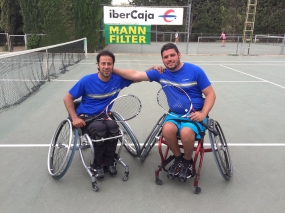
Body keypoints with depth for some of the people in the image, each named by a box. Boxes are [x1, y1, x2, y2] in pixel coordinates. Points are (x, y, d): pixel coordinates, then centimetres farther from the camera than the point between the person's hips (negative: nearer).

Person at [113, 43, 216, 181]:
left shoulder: (195, 71, -6)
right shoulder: (160, 73, 2)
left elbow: (210, 94, -2)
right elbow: (135, 75, 2)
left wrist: (203, 114, -16)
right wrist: (113, 70, -4)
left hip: (195, 114, -2)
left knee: (186, 132, -33)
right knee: (167, 129, -30)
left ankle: (188, 161, 1)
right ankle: (178, 158, 2)